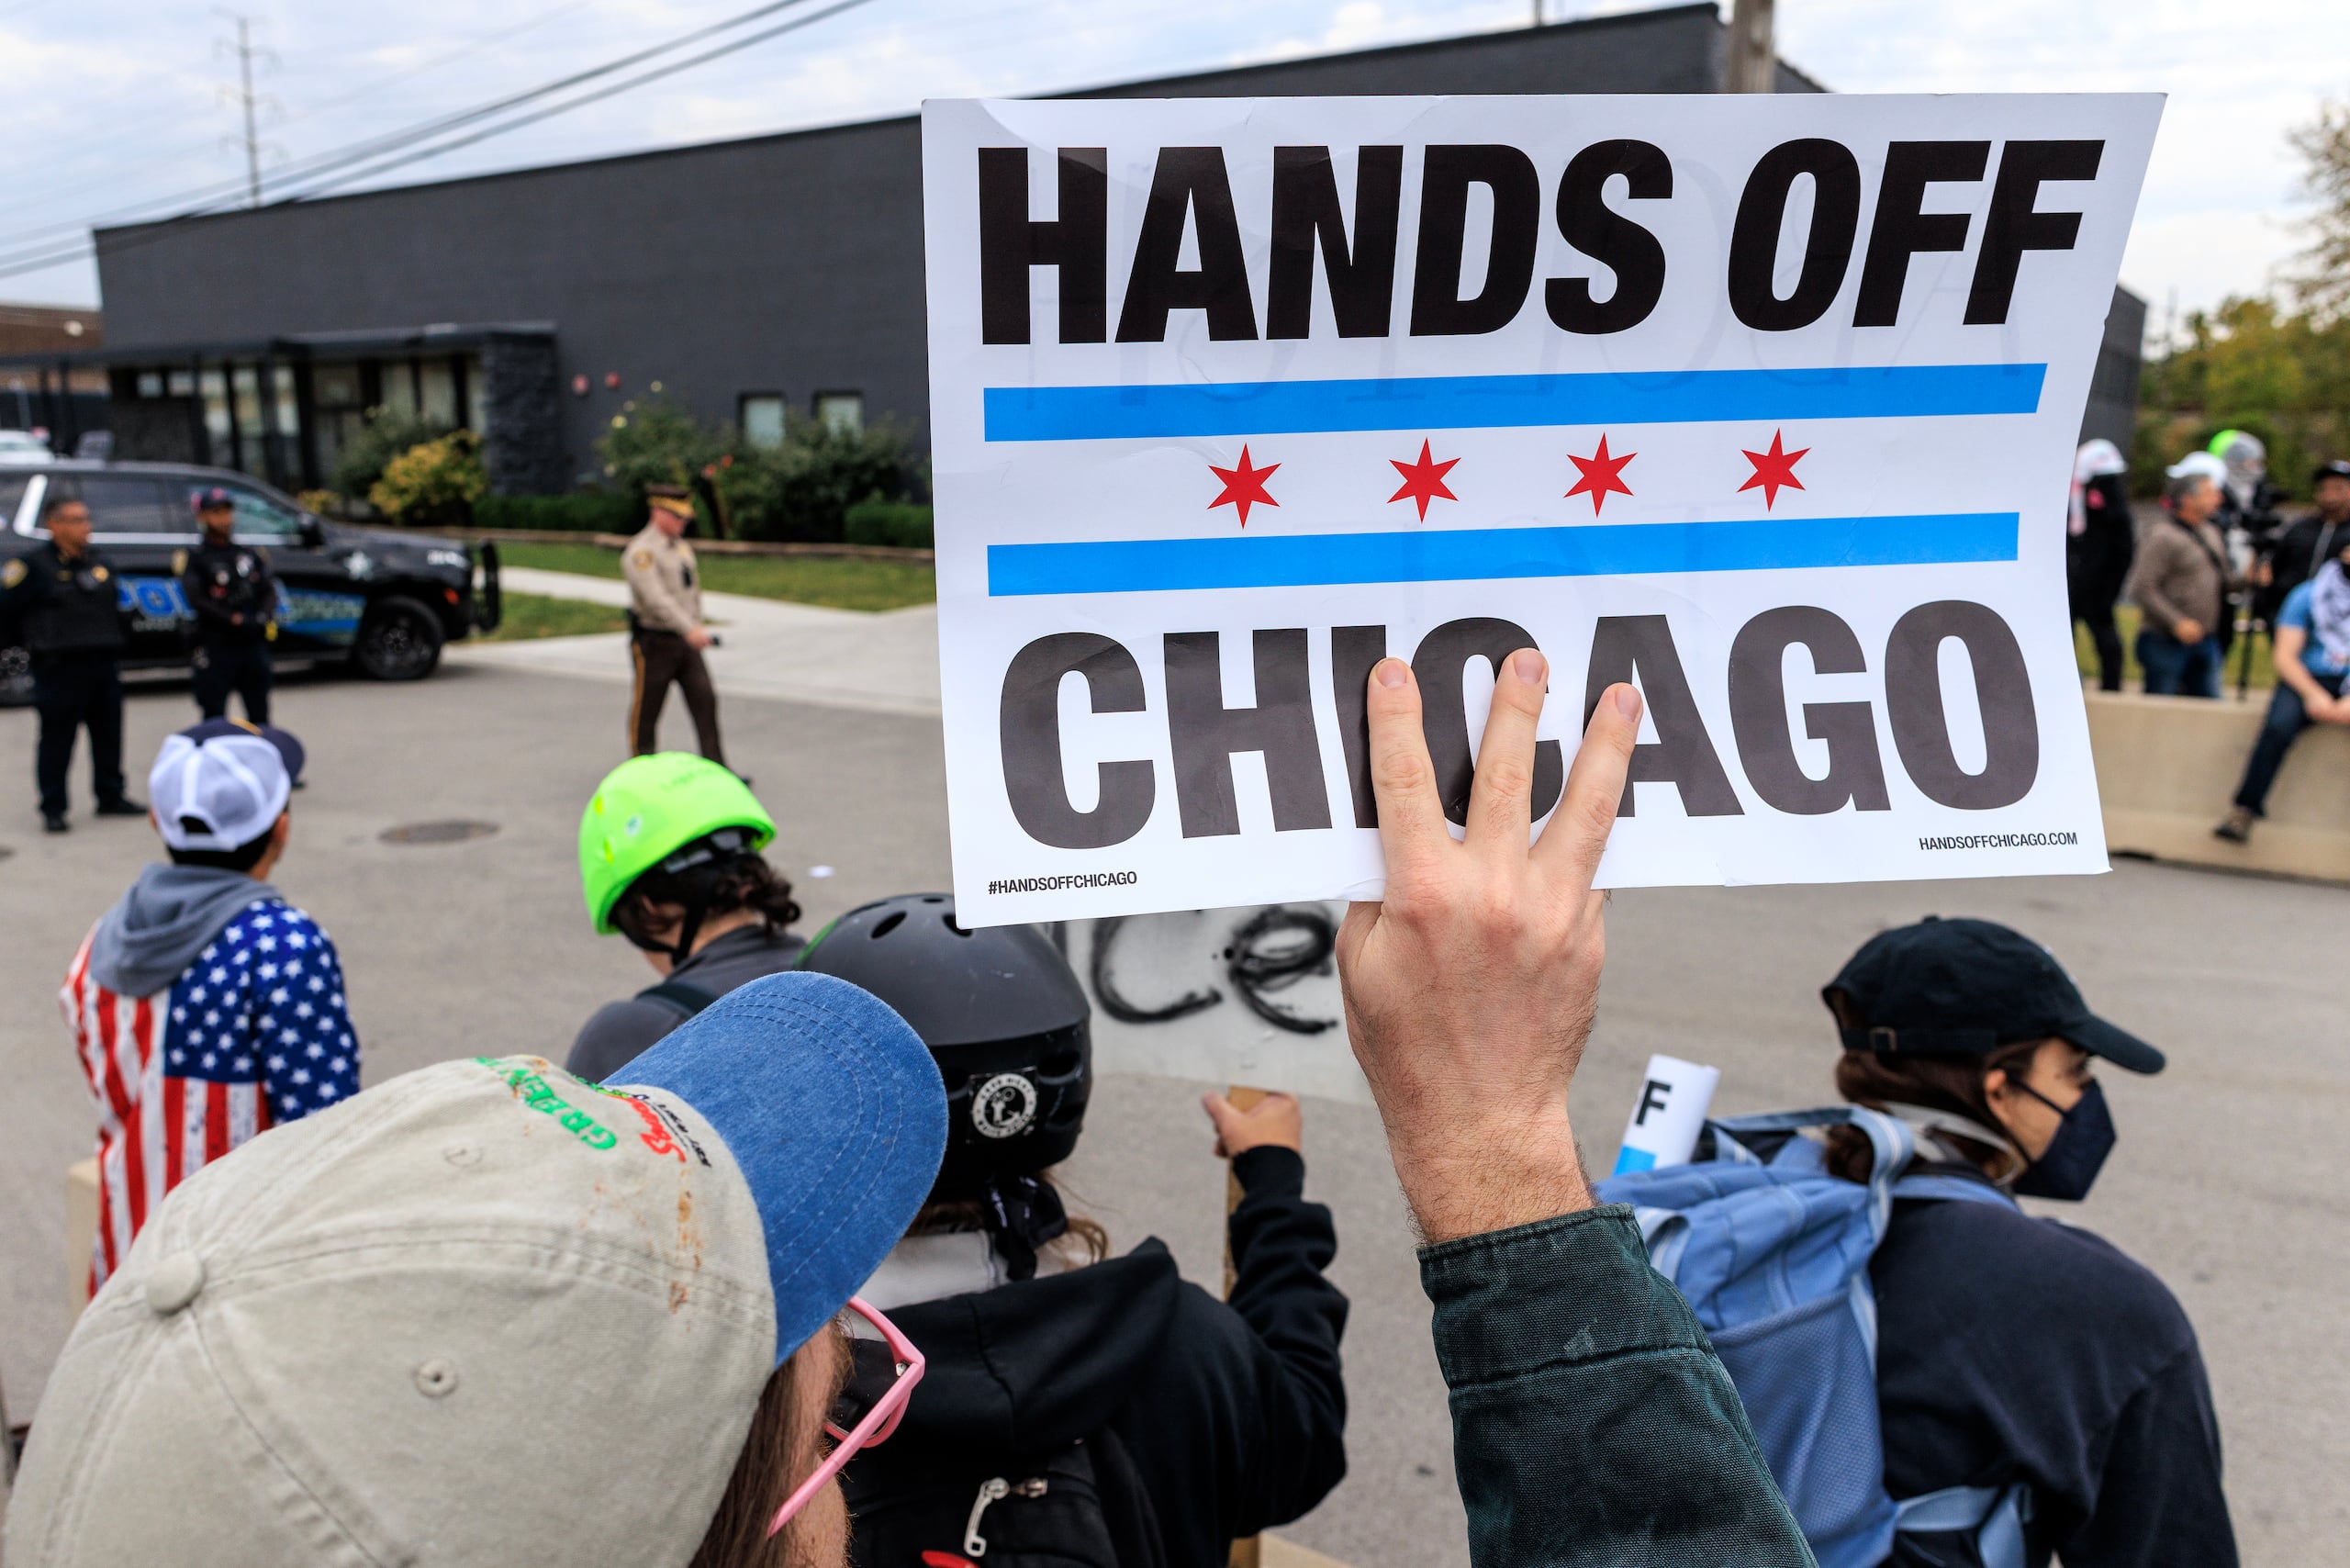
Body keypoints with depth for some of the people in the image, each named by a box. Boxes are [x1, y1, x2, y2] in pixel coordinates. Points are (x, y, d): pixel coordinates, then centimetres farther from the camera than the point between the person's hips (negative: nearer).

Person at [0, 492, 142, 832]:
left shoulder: (100, 562, 11)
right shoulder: (34, 566, -8)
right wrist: (37, 639, 3)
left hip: (104, 664, 6)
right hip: (59, 668, -6)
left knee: (108, 733, 11)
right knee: (56, 738, -1)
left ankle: (110, 797, 23)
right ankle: (52, 808, 6)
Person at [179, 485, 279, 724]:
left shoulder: (251, 554, 15)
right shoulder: (195, 559, 2)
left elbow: (269, 590, 7)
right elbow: (196, 600, -9)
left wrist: (262, 618, -12)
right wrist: (234, 620, -17)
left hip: (253, 645, 4)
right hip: (215, 648, -4)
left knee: (260, 717, 7)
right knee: (215, 719, -1)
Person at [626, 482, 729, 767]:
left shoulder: (682, 548, 12)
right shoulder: (640, 552, -15)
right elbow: (655, 598, -28)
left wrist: (698, 630, 20)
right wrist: (690, 629, -38)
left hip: (684, 641, 6)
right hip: (653, 644, -6)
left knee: (705, 701, -4)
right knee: (647, 711, 6)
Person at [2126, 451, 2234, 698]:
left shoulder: (2212, 534, 16)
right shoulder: (2162, 536, -11)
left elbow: (2220, 582, 25)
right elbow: (2142, 587, -18)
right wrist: (2177, 622, -21)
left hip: (2207, 641, 8)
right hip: (2165, 642, -8)